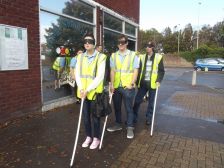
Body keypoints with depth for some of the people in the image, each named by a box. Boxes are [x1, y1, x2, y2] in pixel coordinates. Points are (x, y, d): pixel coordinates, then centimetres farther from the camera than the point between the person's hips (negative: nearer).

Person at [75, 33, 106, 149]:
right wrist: (81, 89, -9)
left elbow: (100, 77, -15)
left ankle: (96, 138, 27)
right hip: (83, 92, 5)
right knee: (85, 116, 14)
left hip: (95, 91, -4)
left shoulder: (100, 57, -9)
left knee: (95, 116, 8)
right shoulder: (80, 57, 7)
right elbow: (77, 74, 4)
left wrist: (88, 90, -18)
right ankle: (88, 137, 34)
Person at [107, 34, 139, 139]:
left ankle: (130, 128, 20)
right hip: (116, 86, 4)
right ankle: (118, 124, 33)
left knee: (129, 108, 5)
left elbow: (135, 71, -3)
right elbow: (112, 71, 5)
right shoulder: (113, 56, 7)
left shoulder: (133, 55, -2)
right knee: (117, 107, 15)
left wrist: (132, 84, -13)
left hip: (128, 87, -3)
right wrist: (111, 84, -3)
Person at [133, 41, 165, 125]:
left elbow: (162, 71, -1)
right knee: (137, 100, 4)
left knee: (151, 102, 8)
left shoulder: (158, 57, -1)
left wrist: (159, 81, -14)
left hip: (152, 83, -2)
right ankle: (134, 117, 18)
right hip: (143, 83, 3)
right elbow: (139, 70, 7)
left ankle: (149, 118, 24)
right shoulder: (142, 57, 7)